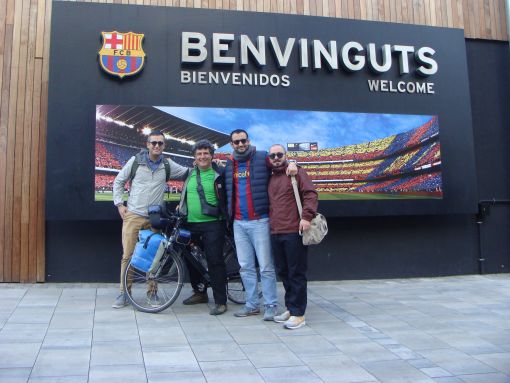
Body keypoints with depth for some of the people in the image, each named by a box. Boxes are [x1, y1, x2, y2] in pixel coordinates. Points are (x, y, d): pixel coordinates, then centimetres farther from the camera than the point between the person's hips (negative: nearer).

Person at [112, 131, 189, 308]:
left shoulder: (168, 165, 4)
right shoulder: (135, 161, 0)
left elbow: (187, 173, 11)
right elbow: (118, 181, 8)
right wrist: (119, 204, 3)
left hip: (154, 218, 1)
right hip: (133, 215, -1)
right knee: (128, 255, -1)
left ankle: (152, 292, 19)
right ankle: (124, 293, 10)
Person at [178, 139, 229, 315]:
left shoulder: (219, 174, -5)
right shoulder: (191, 174, 11)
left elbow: (227, 197, -1)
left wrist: (226, 218, -7)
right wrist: (181, 206, 17)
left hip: (213, 224, -6)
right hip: (191, 223, 7)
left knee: (215, 262, -8)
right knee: (190, 258, 15)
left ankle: (220, 301, 0)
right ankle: (200, 293, 32)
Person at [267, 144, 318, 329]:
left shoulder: (296, 172, 1)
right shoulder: (270, 178, 21)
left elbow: (310, 194, -10)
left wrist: (307, 217, -21)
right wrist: (270, 223, 17)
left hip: (294, 232, -7)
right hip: (276, 233, 7)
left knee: (296, 273, -3)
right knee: (283, 272, 12)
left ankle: (298, 314, 3)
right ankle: (290, 308, 24)